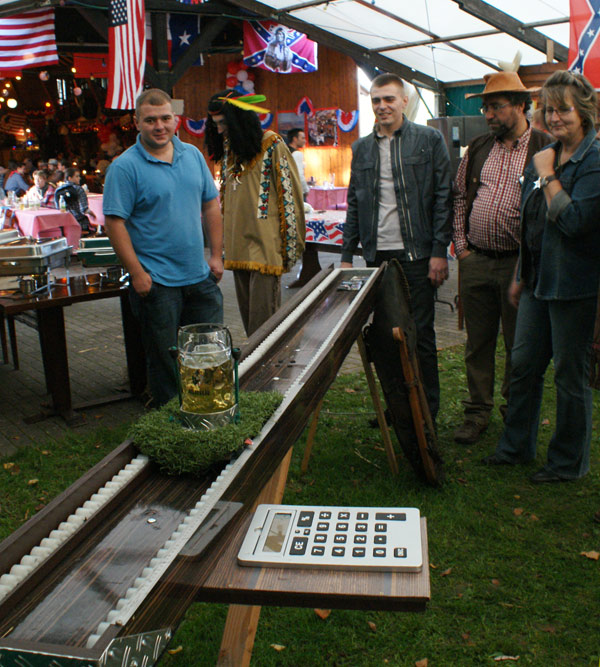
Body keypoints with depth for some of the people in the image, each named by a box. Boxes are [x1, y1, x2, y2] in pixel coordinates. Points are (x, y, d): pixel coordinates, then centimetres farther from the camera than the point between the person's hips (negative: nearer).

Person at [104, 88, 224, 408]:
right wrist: (137, 272, -17)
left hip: (200, 275, 6)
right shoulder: (125, 167, -10)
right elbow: (115, 222, -13)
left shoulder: (192, 155, 7)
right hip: (156, 282, -5)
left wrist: (216, 255, 7)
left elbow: (210, 205, 12)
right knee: (165, 357, 6)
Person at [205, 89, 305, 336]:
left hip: (265, 244, -7)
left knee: (261, 316, -8)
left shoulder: (271, 145, -5)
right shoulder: (227, 149, 15)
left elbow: (290, 194, -6)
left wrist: (290, 243, -8)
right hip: (237, 246, 7)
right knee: (247, 313, 10)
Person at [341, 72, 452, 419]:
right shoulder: (362, 148, 14)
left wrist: (440, 251, -9)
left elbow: (444, 197, -2)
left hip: (416, 255, -4)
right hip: (377, 255, 4)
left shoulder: (429, 140, 2)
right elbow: (354, 204, 15)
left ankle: (427, 412, 15)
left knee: (420, 334, 2)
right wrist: (347, 256, 10)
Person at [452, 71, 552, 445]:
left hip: (518, 263, -4)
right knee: (478, 342, 11)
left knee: (519, 345, 7)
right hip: (475, 261, 4)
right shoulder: (477, 149, 11)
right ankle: (478, 413, 23)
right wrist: (461, 245, 7)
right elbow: (460, 198, 16)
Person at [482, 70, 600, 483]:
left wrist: (548, 175, -15)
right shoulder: (544, 158, 12)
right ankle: (517, 445, 31)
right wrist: (522, 275, 20)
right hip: (540, 279, 8)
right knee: (524, 364, 14)